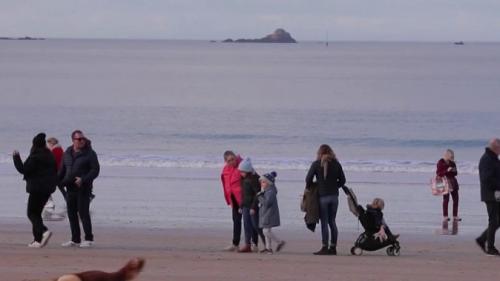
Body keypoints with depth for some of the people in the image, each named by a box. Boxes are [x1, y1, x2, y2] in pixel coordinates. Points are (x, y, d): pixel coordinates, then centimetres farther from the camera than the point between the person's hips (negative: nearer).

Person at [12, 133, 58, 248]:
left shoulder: (35, 157, -15)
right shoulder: (50, 156, 10)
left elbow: (23, 169, -15)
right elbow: (55, 171, 16)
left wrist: (16, 157, -6)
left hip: (37, 188, -8)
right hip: (48, 188, 8)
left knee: (32, 213, -1)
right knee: (37, 212, 15)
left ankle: (44, 231, -25)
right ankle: (37, 239, 12)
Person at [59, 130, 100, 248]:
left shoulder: (89, 153, -5)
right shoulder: (67, 153, 12)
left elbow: (95, 170, -10)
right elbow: (62, 170, 21)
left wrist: (83, 179, -21)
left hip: (83, 188, -6)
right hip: (71, 188, 6)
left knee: (83, 213, -9)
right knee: (71, 213, 8)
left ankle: (89, 239, -2)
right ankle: (75, 239, 17)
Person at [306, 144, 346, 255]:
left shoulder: (316, 164, -5)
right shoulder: (336, 164, 5)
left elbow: (308, 179, -7)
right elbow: (342, 180, 7)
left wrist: (310, 188, 11)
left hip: (322, 196, -4)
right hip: (334, 196, 4)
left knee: (324, 223, -2)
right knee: (332, 222, 11)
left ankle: (325, 247, -5)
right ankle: (333, 247, 12)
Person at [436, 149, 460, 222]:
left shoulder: (452, 163, 10)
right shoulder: (441, 163, -7)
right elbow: (438, 173, -13)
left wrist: (454, 171, -7)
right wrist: (447, 171, -24)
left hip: (453, 182, 6)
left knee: (455, 199, 4)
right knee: (446, 199, -8)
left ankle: (455, 216, 10)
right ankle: (445, 216, -3)